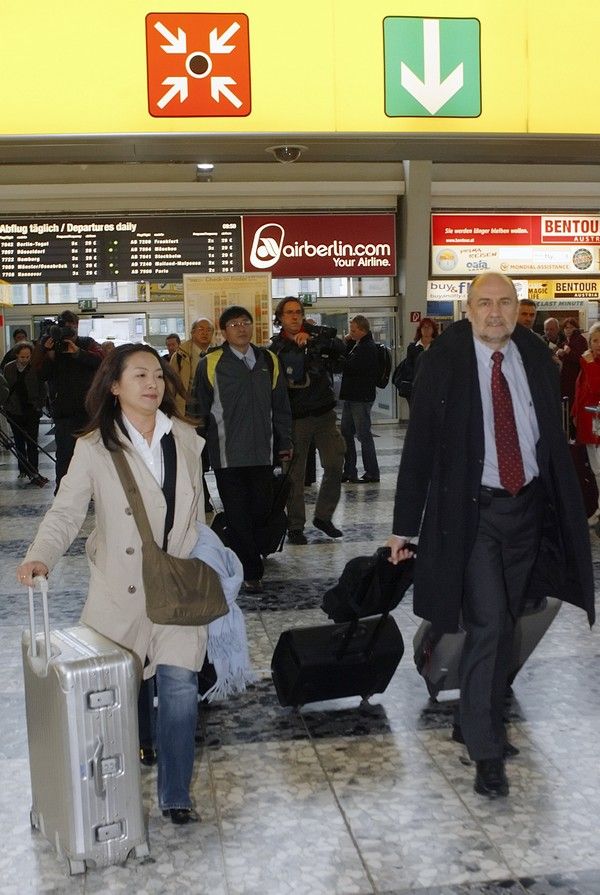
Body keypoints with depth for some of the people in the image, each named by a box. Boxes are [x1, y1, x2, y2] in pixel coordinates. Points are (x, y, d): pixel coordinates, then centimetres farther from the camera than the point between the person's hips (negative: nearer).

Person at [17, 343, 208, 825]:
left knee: (180, 687, -2)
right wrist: (41, 556, -27)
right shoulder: (94, 449, -5)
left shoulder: (186, 439, 4)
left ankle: (175, 794, 15)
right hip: (121, 590, -2)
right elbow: (66, 513, -9)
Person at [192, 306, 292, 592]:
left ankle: (240, 552, 32)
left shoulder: (268, 361, 9)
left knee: (262, 510, 6)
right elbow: (200, 409, 2)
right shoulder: (211, 364, -2)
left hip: (262, 452, 4)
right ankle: (251, 572, 9)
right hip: (227, 454, -3)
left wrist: (284, 442, 14)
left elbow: (280, 405, 15)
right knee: (238, 515, 0)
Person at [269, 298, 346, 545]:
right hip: (295, 419, -1)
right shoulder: (276, 348, 3)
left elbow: (340, 348, -13)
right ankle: (295, 526, 12)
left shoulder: (317, 336, 6)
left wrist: (312, 340, -27)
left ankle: (323, 516, 15)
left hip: (324, 413, 2)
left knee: (335, 464, -3)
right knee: (295, 473, 1)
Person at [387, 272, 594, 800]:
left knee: (503, 625, 15)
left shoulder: (537, 360, 2)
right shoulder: (445, 361, -9)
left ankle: (482, 722, 35)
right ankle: (486, 749, 8)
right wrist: (405, 524, -9)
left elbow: (556, 440, 7)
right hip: (472, 509, -4)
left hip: (528, 505, 5)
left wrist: (566, 513, 5)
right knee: (488, 626, -7)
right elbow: (419, 445, -8)